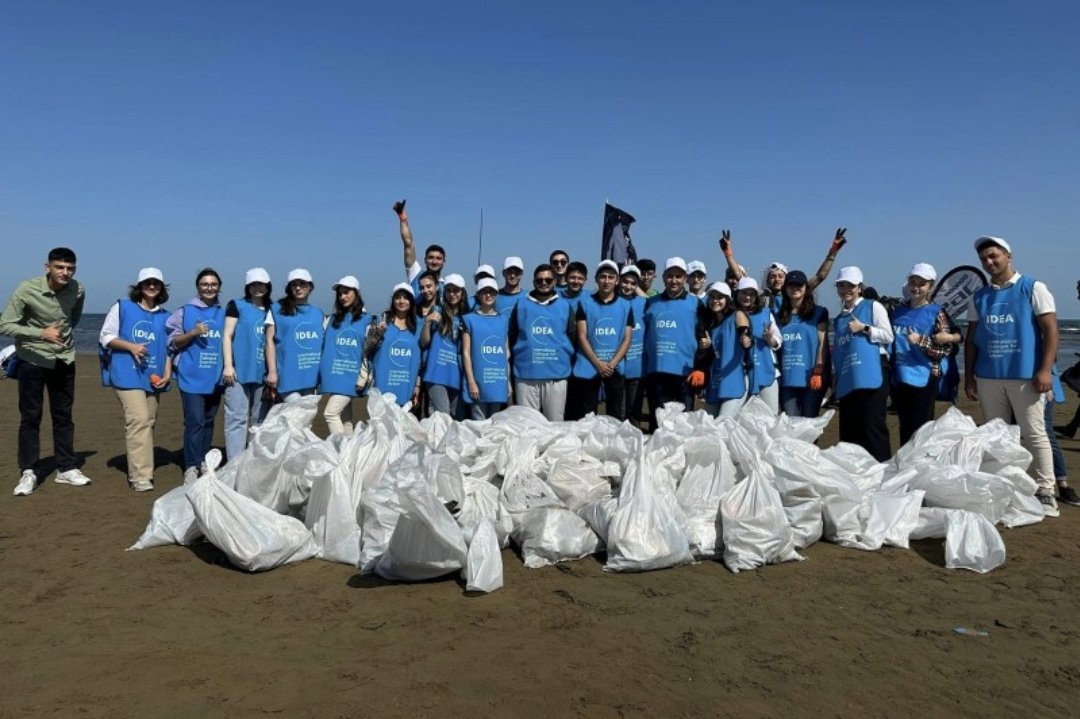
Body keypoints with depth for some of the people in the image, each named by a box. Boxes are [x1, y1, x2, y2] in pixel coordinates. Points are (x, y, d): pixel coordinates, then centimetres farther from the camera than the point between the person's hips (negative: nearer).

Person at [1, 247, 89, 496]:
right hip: (32, 360, -3)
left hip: (64, 359, 3)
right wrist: (41, 333, -29)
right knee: (30, 417, 1)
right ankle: (28, 472, 10)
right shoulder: (26, 290, -20)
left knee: (63, 416, 9)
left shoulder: (77, 290, -8)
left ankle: (67, 469, 18)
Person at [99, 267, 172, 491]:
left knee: (148, 423, 7)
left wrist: (167, 374, 2)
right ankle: (140, 476, -16)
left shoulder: (165, 316, 14)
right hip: (128, 375, -5)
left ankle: (138, 470, 17)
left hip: (153, 378, 5)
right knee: (138, 420, -16)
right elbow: (105, 337, 3)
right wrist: (131, 346, -12)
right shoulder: (122, 307, 5)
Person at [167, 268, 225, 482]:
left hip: (215, 377, 4)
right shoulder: (185, 312, 1)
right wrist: (193, 332, -15)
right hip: (192, 376, -4)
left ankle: (205, 463, 21)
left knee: (209, 421, 11)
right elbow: (173, 342, 1)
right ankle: (191, 467, -5)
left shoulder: (224, 314, 11)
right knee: (195, 422, -10)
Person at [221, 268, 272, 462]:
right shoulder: (236, 306, 5)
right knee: (237, 418, -7)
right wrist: (228, 365, -9)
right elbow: (227, 336, 0)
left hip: (261, 373, 4)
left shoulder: (271, 310, 15)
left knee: (260, 419, 8)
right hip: (239, 372, -4)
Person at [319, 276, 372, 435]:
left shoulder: (367, 320, 4)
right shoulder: (331, 319, 17)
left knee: (330, 413, -17)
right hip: (333, 377, 5)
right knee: (344, 418, 8)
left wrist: (362, 379, -8)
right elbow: (320, 345, 17)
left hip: (351, 377, -5)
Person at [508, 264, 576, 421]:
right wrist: (514, 361, 7)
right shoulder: (521, 305, 8)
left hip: (557, 374, 0)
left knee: (555, 423, 6)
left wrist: (566, 360, 7)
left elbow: (572, 337, 11)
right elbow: (511, 337, 9)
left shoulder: (565, 306, 8)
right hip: (526, 374, 0)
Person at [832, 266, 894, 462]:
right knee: (849, 429, 6)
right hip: (847, 379, 6)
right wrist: (835, 376, 19)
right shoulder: (838, 319, 21)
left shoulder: (873, 307, 5)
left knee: (872, 425, -9)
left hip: (872, 375, -6)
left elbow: (888, 336, -2)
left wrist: (864, 328, -10)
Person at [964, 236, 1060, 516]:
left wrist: (1045, 370, -12)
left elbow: (1050, 330, -4)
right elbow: (971, 339, 15)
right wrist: (969, 375, 9)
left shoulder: (1033, 288, 1)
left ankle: (1045, 493, 4)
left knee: (1034, 434, -3)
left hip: (1025, 375, -4)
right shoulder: (979, 297, 13)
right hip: (988, 377, 4)